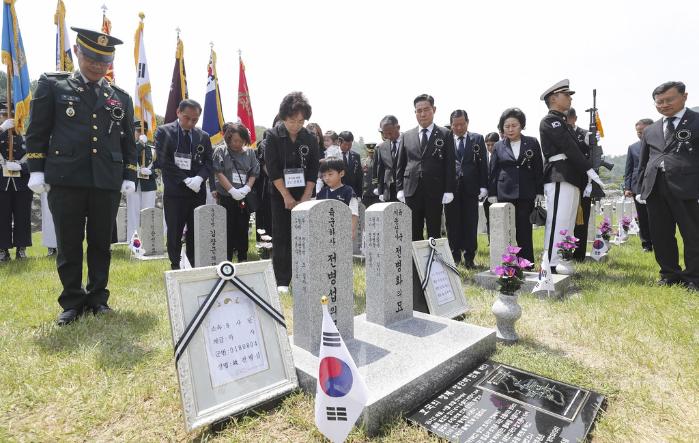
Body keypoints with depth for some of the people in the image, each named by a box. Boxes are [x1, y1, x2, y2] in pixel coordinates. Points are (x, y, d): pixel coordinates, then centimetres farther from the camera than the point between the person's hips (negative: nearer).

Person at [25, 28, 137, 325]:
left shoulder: (121, 97, 14)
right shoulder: (52, 84, 9)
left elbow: (129, 141, 14)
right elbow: (37, 130, 7)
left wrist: (129, 177, 6)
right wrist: (36, 170, -1)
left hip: (107, 182, 2)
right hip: (65, 180, -1)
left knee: (101, 244, 8)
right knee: (69, 245, 4)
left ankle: (98, 298, 20)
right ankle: (72, 302, 16)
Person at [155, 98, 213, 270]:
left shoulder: (203, 136, 10)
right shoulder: (164, 132, 0)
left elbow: (208, 163, 7)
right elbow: (163, 161, -8)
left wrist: (199, 178, -13)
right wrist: (186, 180, -15)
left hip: (197, 192, 3)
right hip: (174, 192, -3)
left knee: (196, 233, 6)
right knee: (174, 233, 3)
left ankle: (195, 267, 16)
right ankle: (175, 267, 15)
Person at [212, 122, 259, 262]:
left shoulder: (250, 153, 8)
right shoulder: (220, 151, 1)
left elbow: (254, 174, 6)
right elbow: (219, 173, -6)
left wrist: (246, 189, -11)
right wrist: (232, 190, -15)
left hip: (245, 198, 2)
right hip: (226, 198, -2)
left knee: (243, 229, 9)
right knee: (227, 229, 2)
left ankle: (243, 258, 21)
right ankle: (226, 260, 13)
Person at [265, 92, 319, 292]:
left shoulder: (310, 139, 2)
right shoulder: (274, 136, -4)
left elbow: (313, 172, 0)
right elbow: (273, 170, -9)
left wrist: (305, 198, -7)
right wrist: (287, 197, -11)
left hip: (304, 196, 2)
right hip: (280, 195, -2)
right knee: (281, 238, 0)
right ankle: (282, 281, 9)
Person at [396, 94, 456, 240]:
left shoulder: (445, 135, 5)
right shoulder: (407, 136, 12)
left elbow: (450, 165, 1)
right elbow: (401, 165, 12)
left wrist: (449, 190, -6)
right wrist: (399, 188, 3)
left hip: (435, 191, -2)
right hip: (411, 191, 2)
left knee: (434, 232, 4)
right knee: (413, 233, 5)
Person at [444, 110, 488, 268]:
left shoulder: (477, 139, 10)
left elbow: (483, 164, 6)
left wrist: (483, 186, -2)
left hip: (471, 188, 0)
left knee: (471, 225, 2)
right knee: (453, 224, 5)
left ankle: (469, 258, 10)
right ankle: (455, 257, 16)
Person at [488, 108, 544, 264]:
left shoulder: (532, 143, 8)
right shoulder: (499, 146, 8)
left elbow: (539, 169, 7)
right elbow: (493, 172, 8)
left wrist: (540, 192, 2)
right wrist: (492, 194, 2)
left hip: (526, 195, 0)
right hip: (504, 194, 0)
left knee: (525, 232, 2)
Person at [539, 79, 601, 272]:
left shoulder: (562, 123, 25)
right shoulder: (550, 120, -4)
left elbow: (573, 149, 22)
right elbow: (569, 148, -12)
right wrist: (589, 169, -14)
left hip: (570, 179, 10)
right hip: (560, 179, -10)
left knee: (566, 226, 10)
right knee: (558, 224, -12)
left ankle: (560, 264, 15)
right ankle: (550, 267, -11)